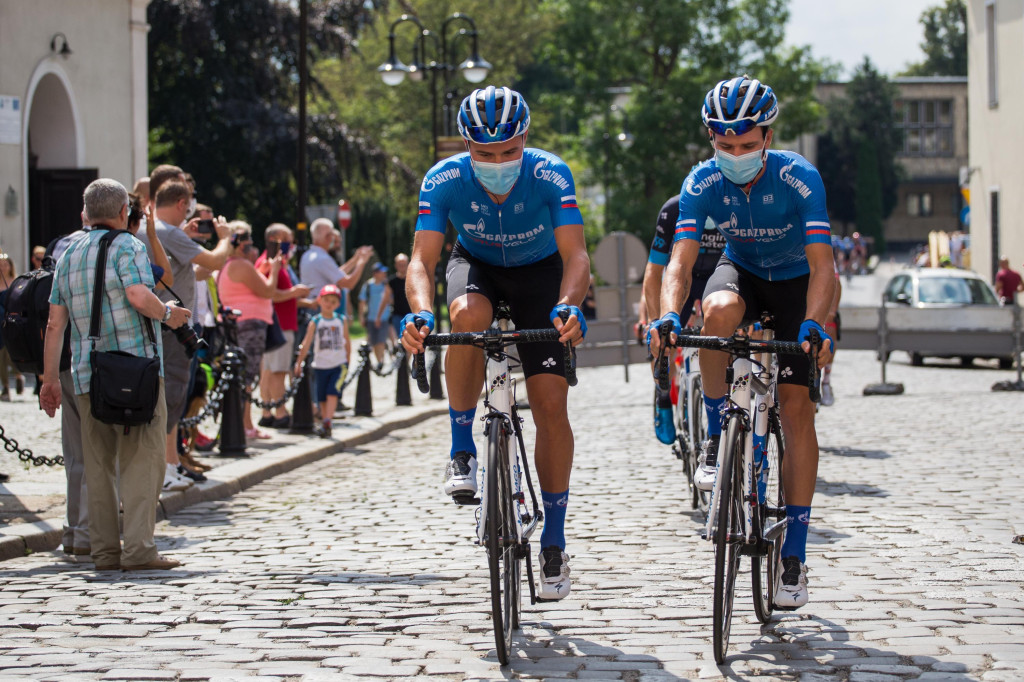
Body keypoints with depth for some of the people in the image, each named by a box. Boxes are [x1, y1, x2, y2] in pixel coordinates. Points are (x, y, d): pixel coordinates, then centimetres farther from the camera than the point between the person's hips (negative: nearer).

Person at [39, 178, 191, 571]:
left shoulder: (69, 255, 16)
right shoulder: (127, 246, -3)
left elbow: (55, 324, 13)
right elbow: (138, 295, -20)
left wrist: (50, 378, 16)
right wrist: (167, 313, -1)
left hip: (87, 376, 6)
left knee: (98, 464, 9)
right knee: (141, 458, -4)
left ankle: (105, 551, 9)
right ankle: (138, 549, -11)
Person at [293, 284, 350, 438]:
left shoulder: (342, 320, 3)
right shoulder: (315, 322, -3)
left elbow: (347, 342, 12)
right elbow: (306, 344, -7)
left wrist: (348, 361, 13)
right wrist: (299, 362, -12)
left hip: (339, 364, -1)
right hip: (321, 365, 1)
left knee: (332, 391, -16)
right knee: (322, 397, 6)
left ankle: (326, 423, -21)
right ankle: (325, 426, 17)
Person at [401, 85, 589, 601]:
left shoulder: (550, 176, -30)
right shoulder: (444, 181, -27)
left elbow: (576, 256, -36)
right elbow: (422, 260, -31)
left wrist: (568, 305, -56)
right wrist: (420, 312, -51)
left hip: (538, 271, 0)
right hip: (476, 264, 1)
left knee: (550, 406, -9)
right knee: (469, 316, -37)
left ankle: (553, 544, 3)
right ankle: (462, 451, -19)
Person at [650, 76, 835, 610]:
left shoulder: (799, 178, -28)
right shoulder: (703, 183, -22)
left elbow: (822, 264, -34)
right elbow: (680, 263, -27)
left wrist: (814, 325, -51)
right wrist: (669, 316, -47)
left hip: (794, 281, -2)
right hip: (740, 270, 2)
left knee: (795, 407, -11)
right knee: (719, 310, -37)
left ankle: (795, 554, -6)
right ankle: (715, 437, -16)